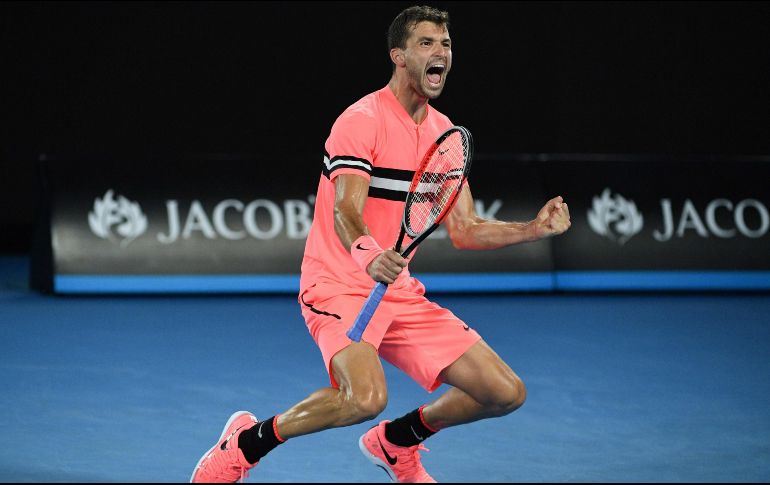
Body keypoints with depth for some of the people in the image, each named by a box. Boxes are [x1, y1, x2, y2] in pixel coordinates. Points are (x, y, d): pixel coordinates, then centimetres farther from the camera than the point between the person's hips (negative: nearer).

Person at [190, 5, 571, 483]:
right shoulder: (361, 120, -13)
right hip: (340, 286, -7)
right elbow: (346, 213, -25)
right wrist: (368, 255, -46)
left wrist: (535, 228, -2)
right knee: (366, 397, -34)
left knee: (505, 393, 1)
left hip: (401, 294, 7)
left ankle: (396, 441, 26)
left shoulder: (445, 133, 10)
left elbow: (465, 230, 12)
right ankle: (247, 440, -8)